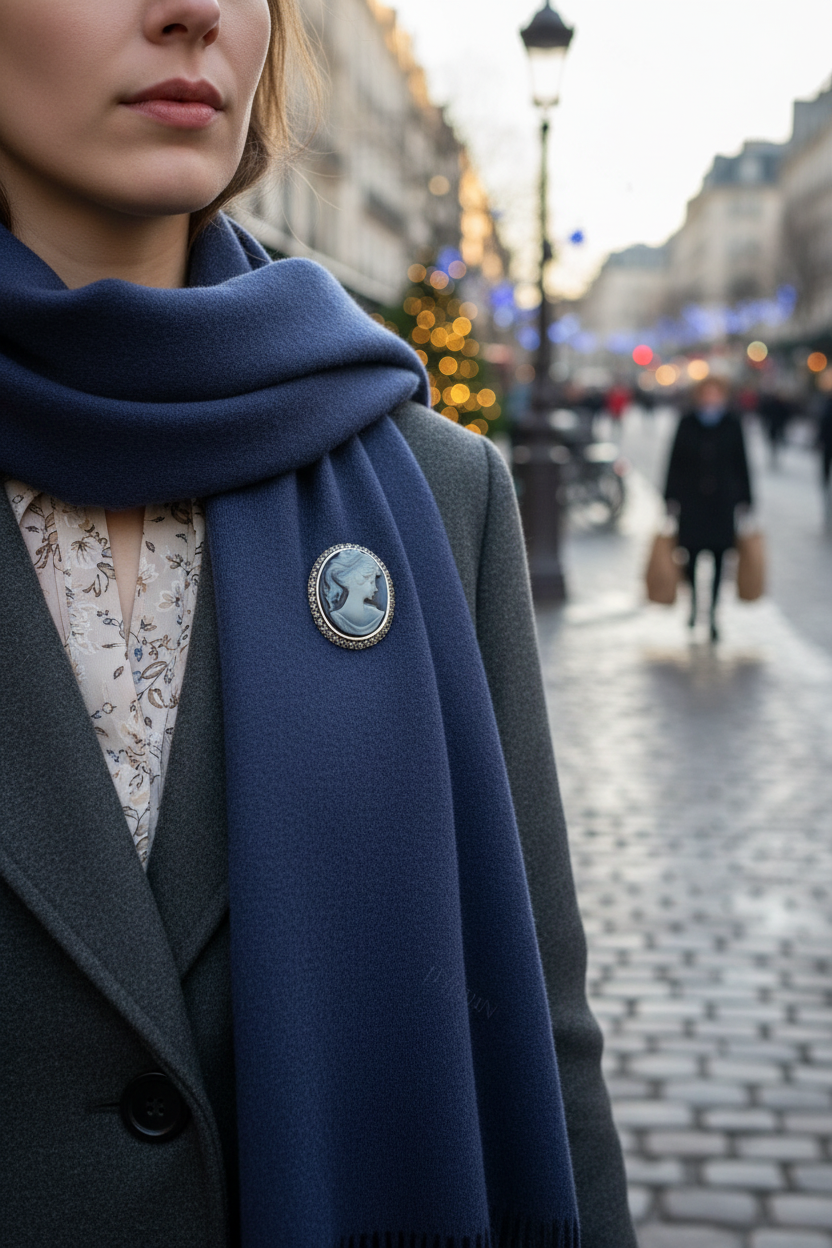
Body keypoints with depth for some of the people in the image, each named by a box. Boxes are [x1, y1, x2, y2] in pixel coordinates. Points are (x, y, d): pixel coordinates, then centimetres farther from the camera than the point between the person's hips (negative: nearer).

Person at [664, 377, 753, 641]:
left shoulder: (732, 426, 1)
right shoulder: (687, 424, 0)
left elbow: (741, 465, 6)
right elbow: (676, 462, 2)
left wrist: (744, 500, 4)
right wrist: (671, 498, 0)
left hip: (722, 503, 0)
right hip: (692, 501, 0)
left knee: (718, 559, -1)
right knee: (692, 555, 3)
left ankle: (712, 615, 7)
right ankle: (694, 602, 31)